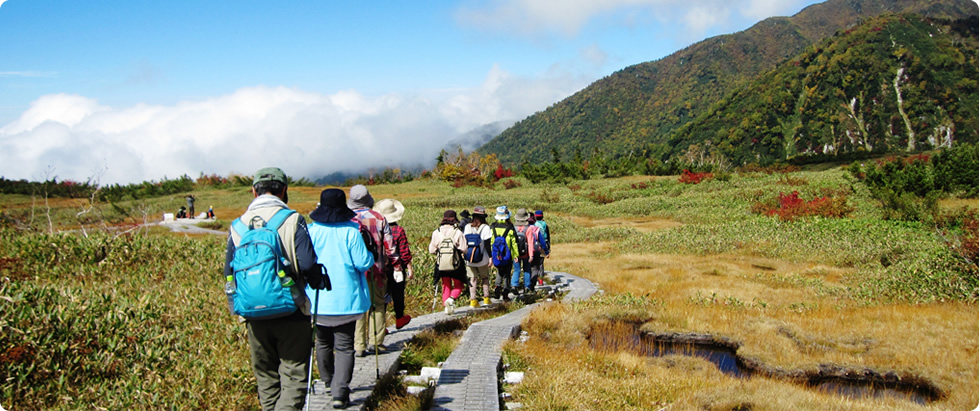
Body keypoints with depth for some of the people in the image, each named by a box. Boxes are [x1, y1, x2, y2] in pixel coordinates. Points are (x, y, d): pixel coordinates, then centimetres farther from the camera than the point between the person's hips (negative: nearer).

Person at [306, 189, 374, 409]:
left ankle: (328, 384, 36)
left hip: (317, 298, 2)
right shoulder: (351, 231, -11)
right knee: (344, 346, 2)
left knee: (323, 343, 20)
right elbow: (363, 262, -11)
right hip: (345, 298, -2)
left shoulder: (311, 231, -5)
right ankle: (339, 392, -9)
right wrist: (371, 257, 10)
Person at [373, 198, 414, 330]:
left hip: (379, 269, 2)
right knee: (398, 294, 15)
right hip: (396, 269, -2)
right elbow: (405, 252, -11)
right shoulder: (399, 230, -13)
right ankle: (399, 319, 32)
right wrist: (410, 268, -2)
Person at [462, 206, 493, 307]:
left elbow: (463, 242, 7)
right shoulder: (485, 228, -9)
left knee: (472, 278, 10)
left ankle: (473, 299, 4)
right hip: (482, 259, -2)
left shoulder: (467, 227, 2)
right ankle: (486, 298, 17)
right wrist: (490, 257, -6)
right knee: (485, 277, 16)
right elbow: (487, 244, -11)